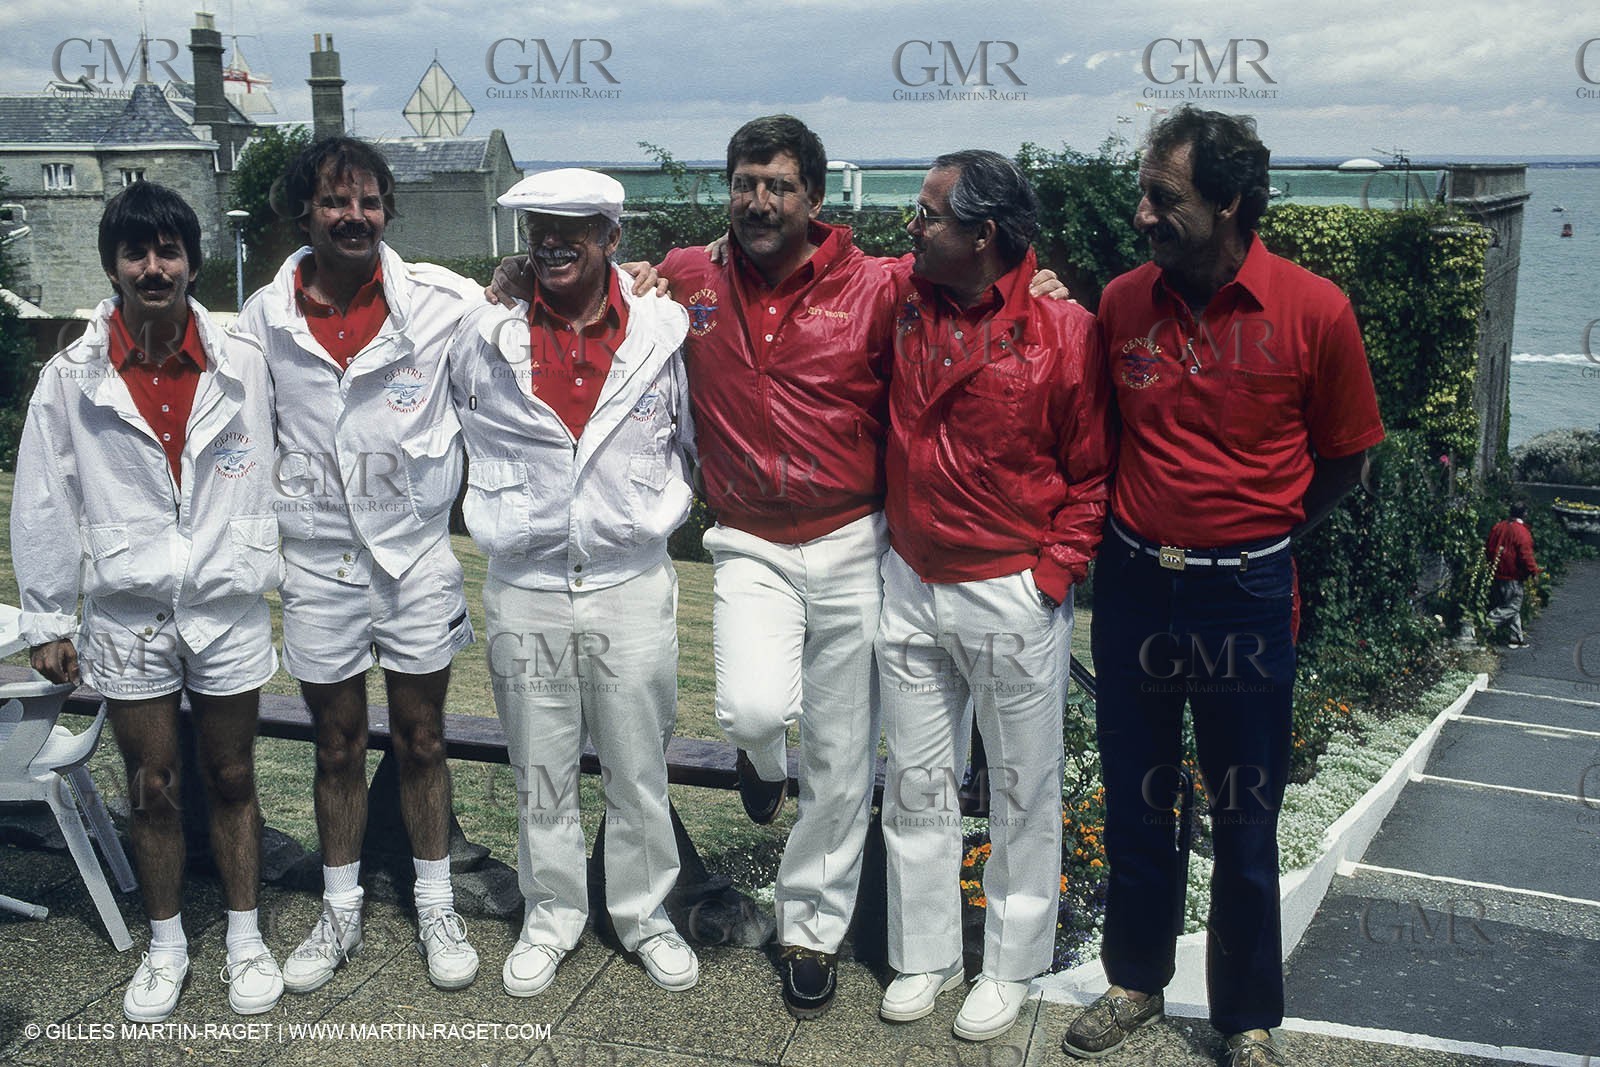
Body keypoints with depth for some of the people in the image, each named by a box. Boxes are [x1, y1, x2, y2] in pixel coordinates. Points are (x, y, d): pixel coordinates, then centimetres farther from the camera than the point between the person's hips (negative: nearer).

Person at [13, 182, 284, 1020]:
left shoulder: (242, 364, -4)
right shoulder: (70, 378, -4)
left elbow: (263, 480, 3)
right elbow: (43, 505, 1)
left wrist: (263, 573, 2)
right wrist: (46, 621, 2)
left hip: (228, 608, 0)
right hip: (126, 614, 0)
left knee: (231, 779, 12)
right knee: (150, 790, 12)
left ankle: (244, 939, 29)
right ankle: (165, 946, 31)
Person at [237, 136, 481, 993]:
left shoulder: (443, 301, -7)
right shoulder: (263, 317, -2)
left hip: (418, 553, -1)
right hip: (319, 561, 1)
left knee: (421, 739, 11)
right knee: (338, 747, 14)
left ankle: (435, 907, 28)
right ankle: (340, 913, 30)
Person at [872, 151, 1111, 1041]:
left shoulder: (1061, 328, -13)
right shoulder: (905, 303, 1)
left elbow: (1091, 469, -6)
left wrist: (1054, 571, -11)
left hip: (1014, 595, -4)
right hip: (912, 584, 5)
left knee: (1022, 791, 10)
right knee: (917, 783, 14)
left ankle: (1012, 966, 28)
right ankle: (925, 955, 30)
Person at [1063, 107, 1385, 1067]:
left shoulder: (1315, 311, -12)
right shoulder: (1122, 302, -3)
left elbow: (1345, 458, 1)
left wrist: (1259, 534, 4)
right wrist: (1139, 527, 5)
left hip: (1246, 598, -3)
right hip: (1132, 585, 3)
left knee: (1245, 819, 10)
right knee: (1135, 802, 15)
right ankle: (1138, 980, 36)